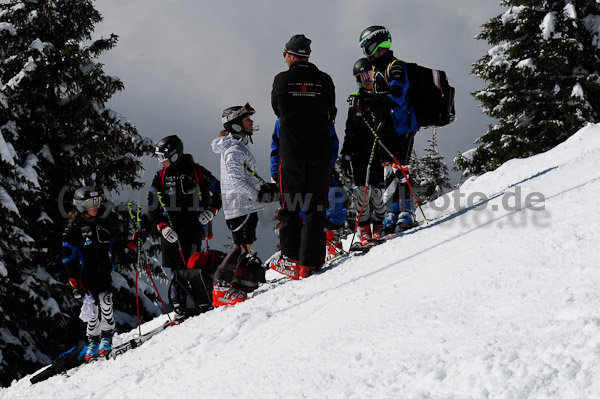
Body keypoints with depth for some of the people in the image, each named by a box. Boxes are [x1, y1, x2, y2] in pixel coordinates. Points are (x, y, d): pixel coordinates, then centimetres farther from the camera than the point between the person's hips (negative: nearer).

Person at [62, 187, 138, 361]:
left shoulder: (104, 221, 8)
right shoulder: (73, 228, -4)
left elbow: (114, 245, 18)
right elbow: (68, 257, -5)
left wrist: (132, 243, 0)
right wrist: (75, 284, -11)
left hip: (103, 273, 2)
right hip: (84, 275, -2)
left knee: (105, 301, -17)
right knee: (92, 308, -8)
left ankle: (107, 336, 0)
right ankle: (93, 340, 12)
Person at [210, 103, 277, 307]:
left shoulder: (238, 147, 18)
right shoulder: (234, 149, -15)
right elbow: (237, 180, -23)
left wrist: (264, 187, 17)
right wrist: (258, 195, -23)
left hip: (246, 206, 10)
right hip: (240, 206, -10)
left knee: (243, 246, 12)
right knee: (243, 247, -11)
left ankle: (227, 283, 16)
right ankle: (220, 287, -8)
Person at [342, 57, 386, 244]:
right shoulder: (356, 100, 11)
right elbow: (349, 130, 13)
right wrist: (345, 155, 8)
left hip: (379, 150, -1)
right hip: (360, 151, 1)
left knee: (378, 190, -5)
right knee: (362, 189, -3)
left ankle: (379, 226, 7)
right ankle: (364, 228, 5)